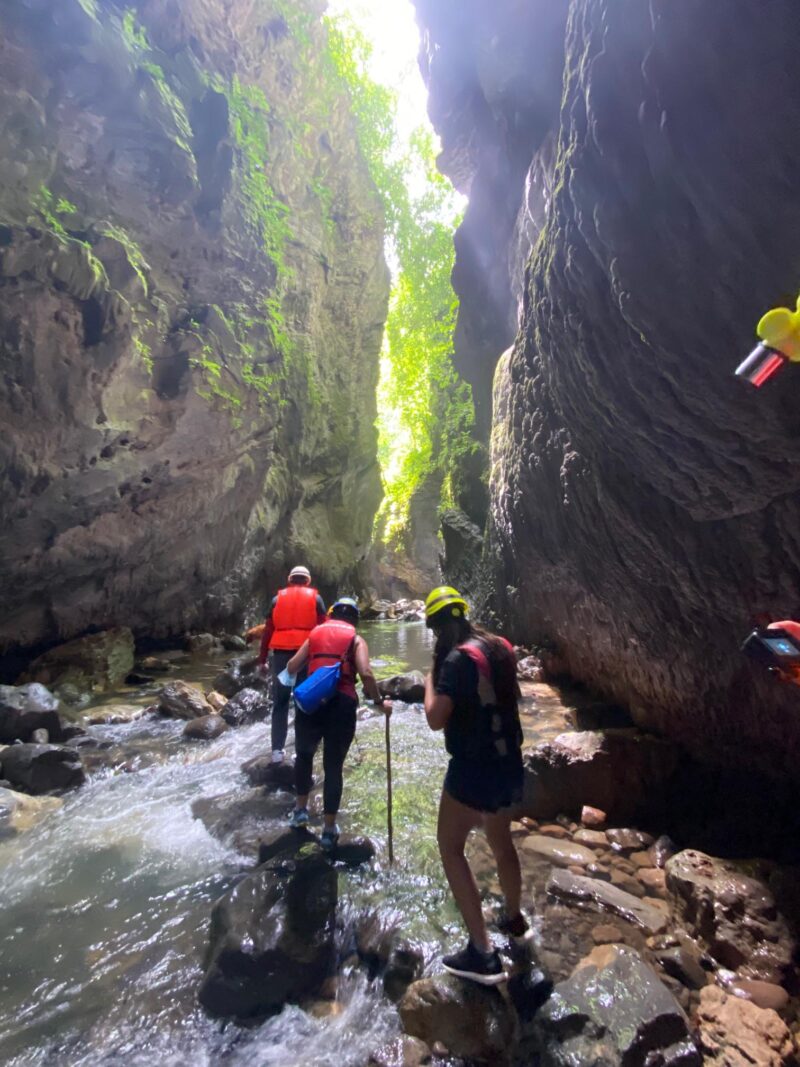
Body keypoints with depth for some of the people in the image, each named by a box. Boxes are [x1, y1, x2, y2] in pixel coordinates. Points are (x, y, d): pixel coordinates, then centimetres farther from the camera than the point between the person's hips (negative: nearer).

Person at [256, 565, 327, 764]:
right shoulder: (315, 598, 6)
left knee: (280, 704, 11)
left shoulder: (278, 598, 11)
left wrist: (262, 659, 13)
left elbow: (267, 630, 8)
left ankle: (277, 750, 11)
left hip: (280, 654, 2)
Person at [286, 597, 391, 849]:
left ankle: (301, 809, 37)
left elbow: (292, 668, 12)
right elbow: (365, 673, -10)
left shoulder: (315, 633, 14)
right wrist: (379, 701, 3)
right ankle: (329, 829, 23)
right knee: (333, 767, 13)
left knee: (304, 756, 29)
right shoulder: (356, 639, 6)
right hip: (342, 705, -2)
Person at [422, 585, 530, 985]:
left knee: (450, 848, 8)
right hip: (508, 763, 8)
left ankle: (482, 954, 10)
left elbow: (435, 719, -24)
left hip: (474, 767, -8)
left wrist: (429, 683, -6)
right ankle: (515, 920, 47)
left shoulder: (458, 658, -22)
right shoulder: (500, 648, 2)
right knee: (500, 840, 27)